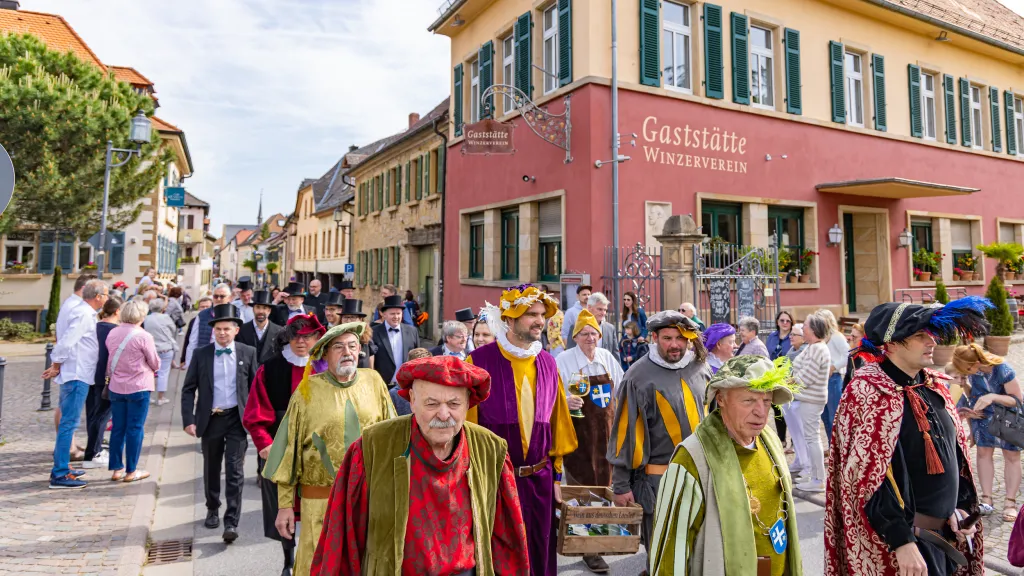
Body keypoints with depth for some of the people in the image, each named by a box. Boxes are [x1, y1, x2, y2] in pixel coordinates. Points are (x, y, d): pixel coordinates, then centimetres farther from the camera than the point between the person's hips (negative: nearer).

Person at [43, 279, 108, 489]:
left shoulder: (84, 312, 14)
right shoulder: (84, 314, -16)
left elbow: (66, 340, 18)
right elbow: (66, 341, -23)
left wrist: (57, 366, 14)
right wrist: (57, 367, -9)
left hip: (77, 376, 10)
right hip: (77, 376, -10)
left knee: (68, 422, 16)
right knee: (69, 423, -7)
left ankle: (61, 467, 27)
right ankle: (59, 474, -4)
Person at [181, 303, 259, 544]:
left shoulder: (248, 353, -1)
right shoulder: (201, 354, 0)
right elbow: (188, 389, 2)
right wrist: (188, 419, -7)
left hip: (237, 419, -2)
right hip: (210, 419, 2)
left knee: (235, 472, -5)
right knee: (211, 469, 17)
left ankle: (231, 523, -1)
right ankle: (212, 510, 39)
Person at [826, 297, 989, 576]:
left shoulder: (933, 385, 5)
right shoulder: (869, 392, -18)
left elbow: (957, 454, 15)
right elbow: (868, 478, -21)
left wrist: (961, 508, 5)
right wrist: (902, 542, -22)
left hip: (945, 532, 7)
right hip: (905, 535, -7)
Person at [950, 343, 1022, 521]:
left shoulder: (1002, 370, -30)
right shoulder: (970, 370, -16)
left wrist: (993, 397, -39)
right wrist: (966, 387, -20)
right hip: (983, 415, 4)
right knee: (983, 452, 4)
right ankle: (986, 499, 11)